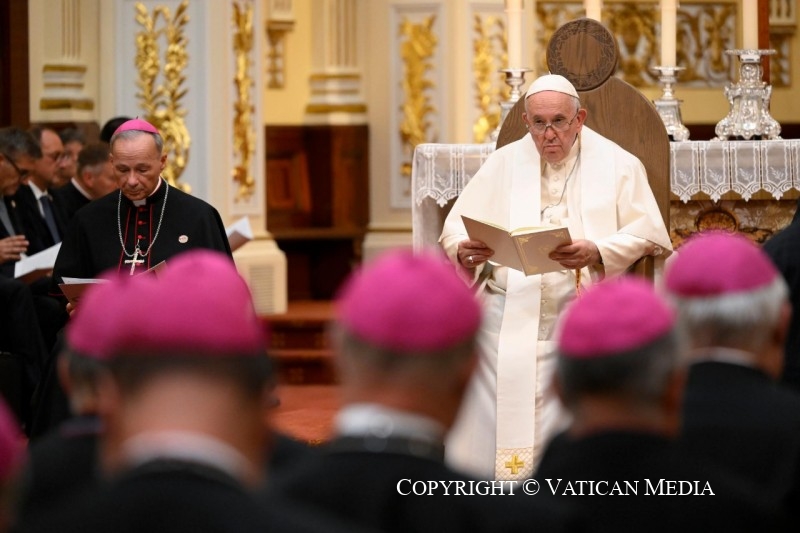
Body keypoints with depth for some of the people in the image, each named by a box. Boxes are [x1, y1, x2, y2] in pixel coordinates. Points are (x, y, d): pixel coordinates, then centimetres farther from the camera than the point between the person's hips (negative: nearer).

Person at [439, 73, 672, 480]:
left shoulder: (618, 166, 9)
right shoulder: (504, 164, 16)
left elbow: (646, 234, -1)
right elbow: (456, 227, 9)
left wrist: (596, 252, -19)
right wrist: (464, 250, -15)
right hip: (509, 311, 2)